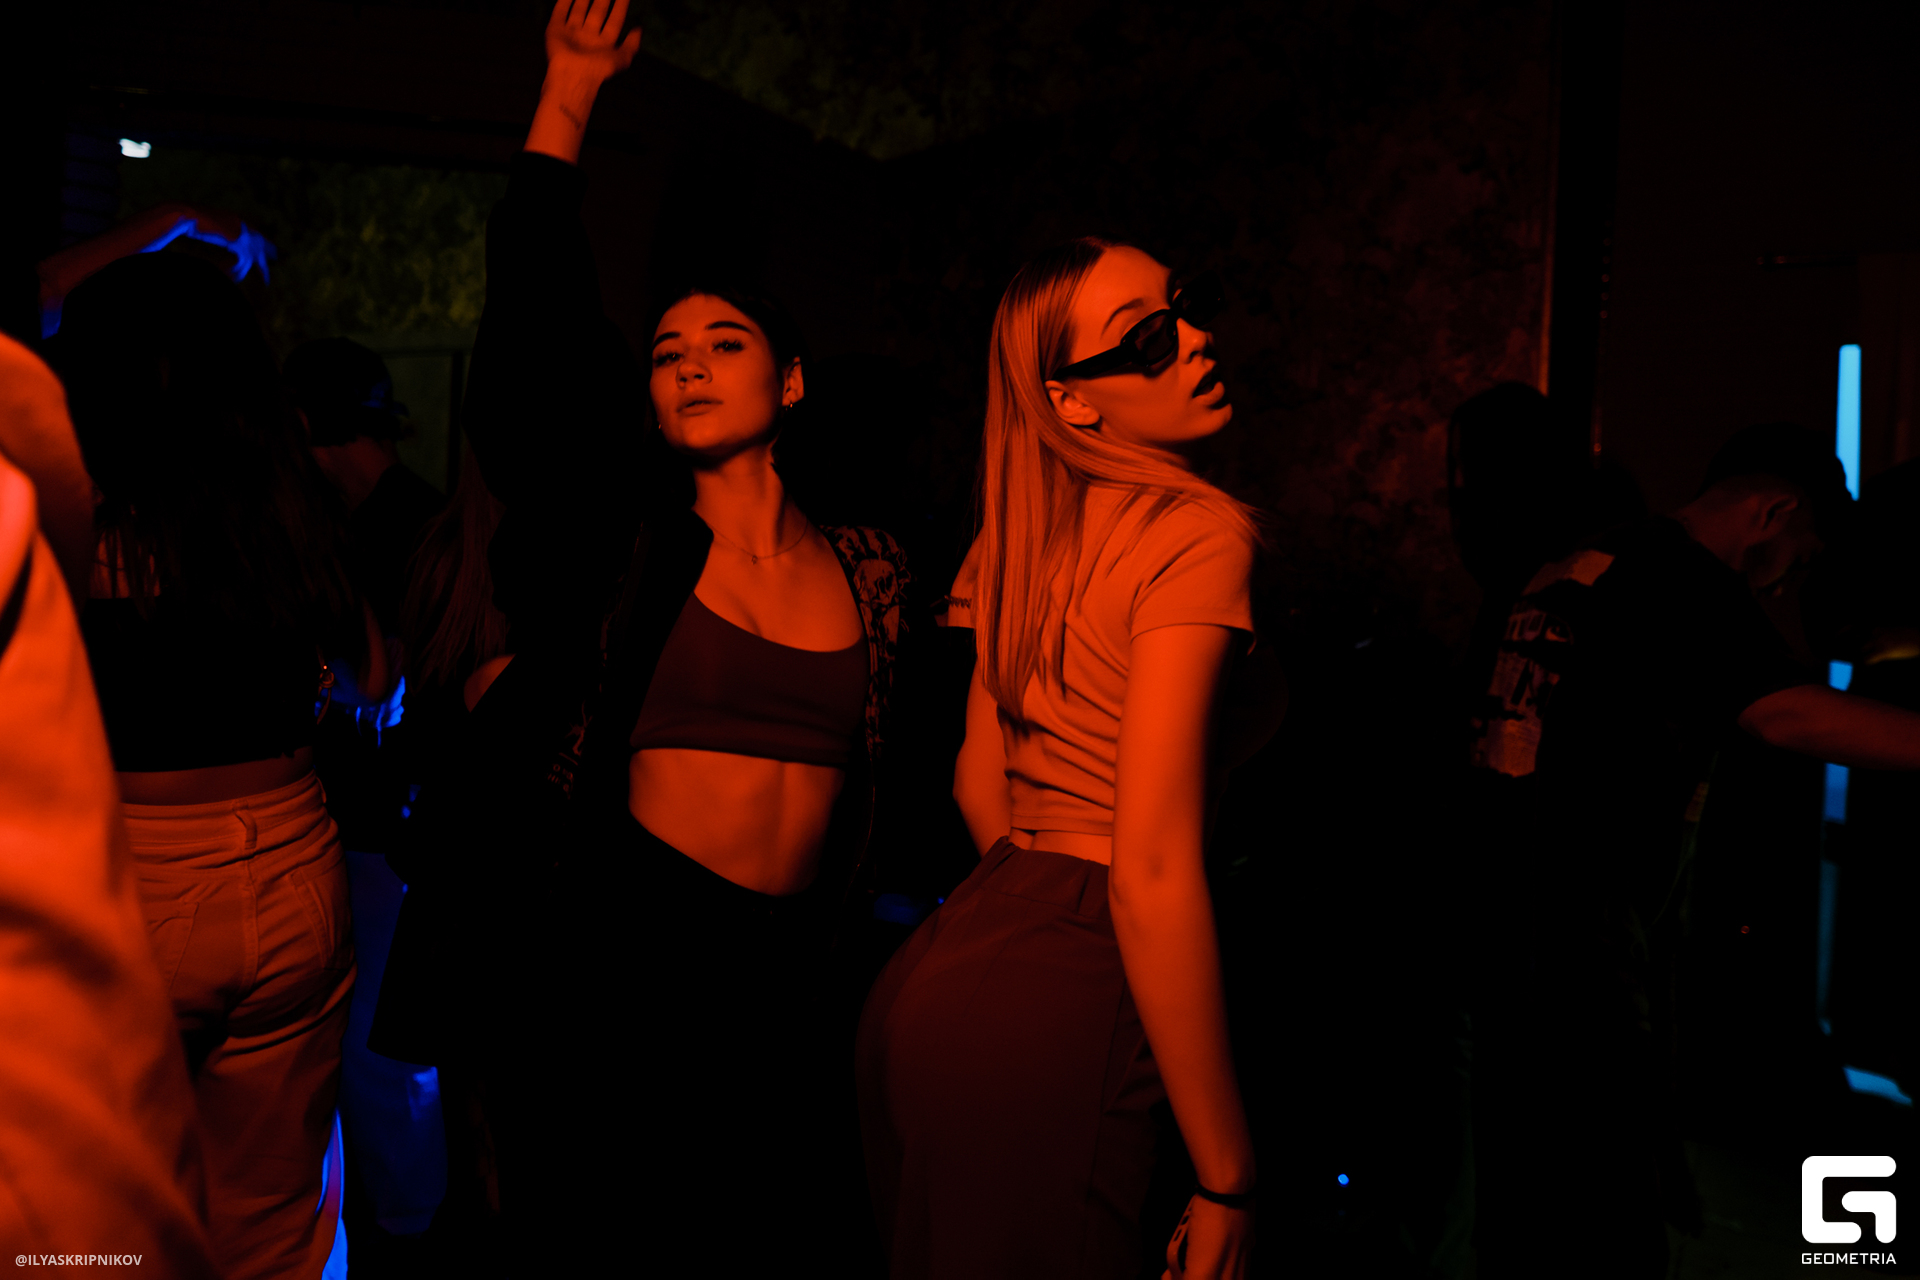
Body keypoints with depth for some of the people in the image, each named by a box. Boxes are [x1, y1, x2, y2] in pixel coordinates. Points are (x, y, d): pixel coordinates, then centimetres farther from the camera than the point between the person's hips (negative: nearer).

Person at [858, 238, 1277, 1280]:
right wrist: (1225, 1180, -15)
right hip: (1053, 1010, -9)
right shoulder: (1198, 531, -14)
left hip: (938, 970, 9)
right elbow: (1154, 872, -20)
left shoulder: (1030, 531, 12)